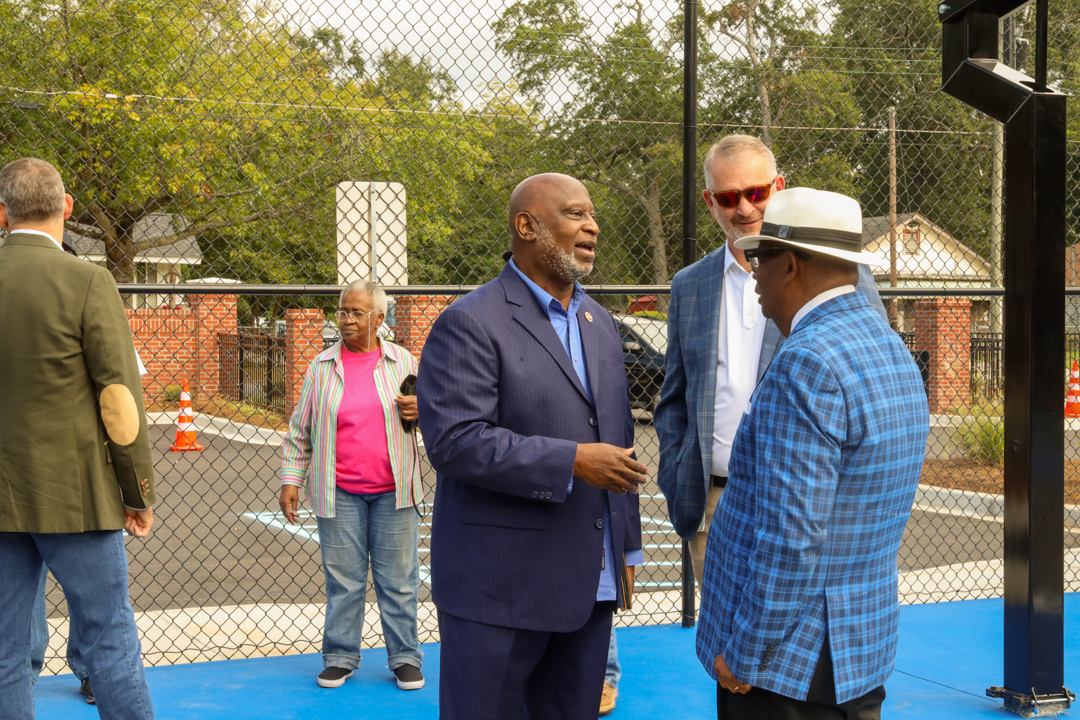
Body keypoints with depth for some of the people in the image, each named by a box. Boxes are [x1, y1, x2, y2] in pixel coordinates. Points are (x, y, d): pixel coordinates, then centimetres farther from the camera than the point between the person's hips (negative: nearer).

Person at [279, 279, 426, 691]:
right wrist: (290, 479, 4)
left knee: (397, 578, 4)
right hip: (339, 491, 0)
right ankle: (340, 657, 18)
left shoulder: (403, 362, 6)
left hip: (392, 490, 0)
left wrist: (421, 409, -8)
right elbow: (300, 430, 9)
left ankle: (405, 658, 14)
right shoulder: (322, 366, 6)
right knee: (342, 579, 6)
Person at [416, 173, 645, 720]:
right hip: (500, 588, -7)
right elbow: (453, 439, -20)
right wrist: (571, 461, -22)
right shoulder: (469, 325, -10)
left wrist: (626, 548, 19)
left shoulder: (600, 325, 15)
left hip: (589, 587, 7)